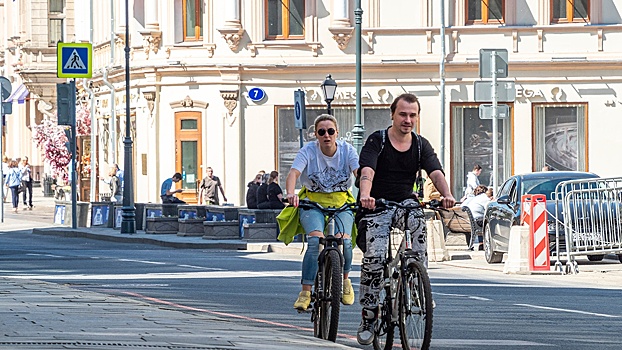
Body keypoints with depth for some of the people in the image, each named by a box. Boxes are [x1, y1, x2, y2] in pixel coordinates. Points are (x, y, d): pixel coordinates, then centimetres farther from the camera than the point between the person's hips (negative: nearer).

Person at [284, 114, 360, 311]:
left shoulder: (347, 151, -7)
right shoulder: (308, 151, -10)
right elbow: (293, 173, -24)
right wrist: (290, 194, -46)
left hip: (341, 204, 1)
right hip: (313, 202, -1)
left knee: (344, 241, -25)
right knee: (316, 240, -29)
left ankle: (345, 280, 6)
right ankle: (306, 292, -23)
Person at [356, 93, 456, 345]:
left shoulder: (421, 145, 1)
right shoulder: (377, 141, -9)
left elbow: (436, 172, -15)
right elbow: (367, 171, -26)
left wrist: (446, 195, -36)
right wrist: (365, 195, -47)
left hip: (405, 202, 2)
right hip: (376, 206, -2)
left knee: (418, 220, -33)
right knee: (374, 258, -17)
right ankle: (368, 317, -2)